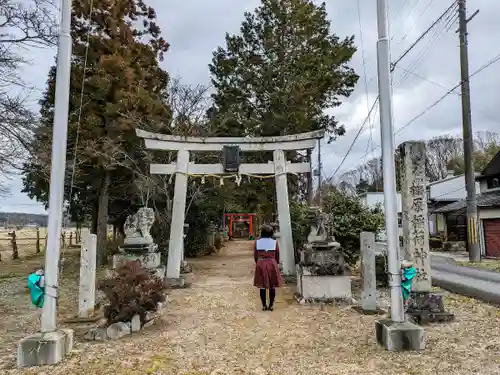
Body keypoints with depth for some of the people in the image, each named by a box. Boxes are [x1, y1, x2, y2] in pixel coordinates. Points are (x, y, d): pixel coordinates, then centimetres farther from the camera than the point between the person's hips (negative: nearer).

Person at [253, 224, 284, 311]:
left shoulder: (257, 242, -1)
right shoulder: (275, 242, -3)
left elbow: (255, 256, 5)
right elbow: (277, 256, 5)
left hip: (261, 265, 1)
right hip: (272, 264, 0)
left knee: (262, 286, 7)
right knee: (272, 286, 8)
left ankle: (264, 305, 10)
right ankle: (271, 305, 12)